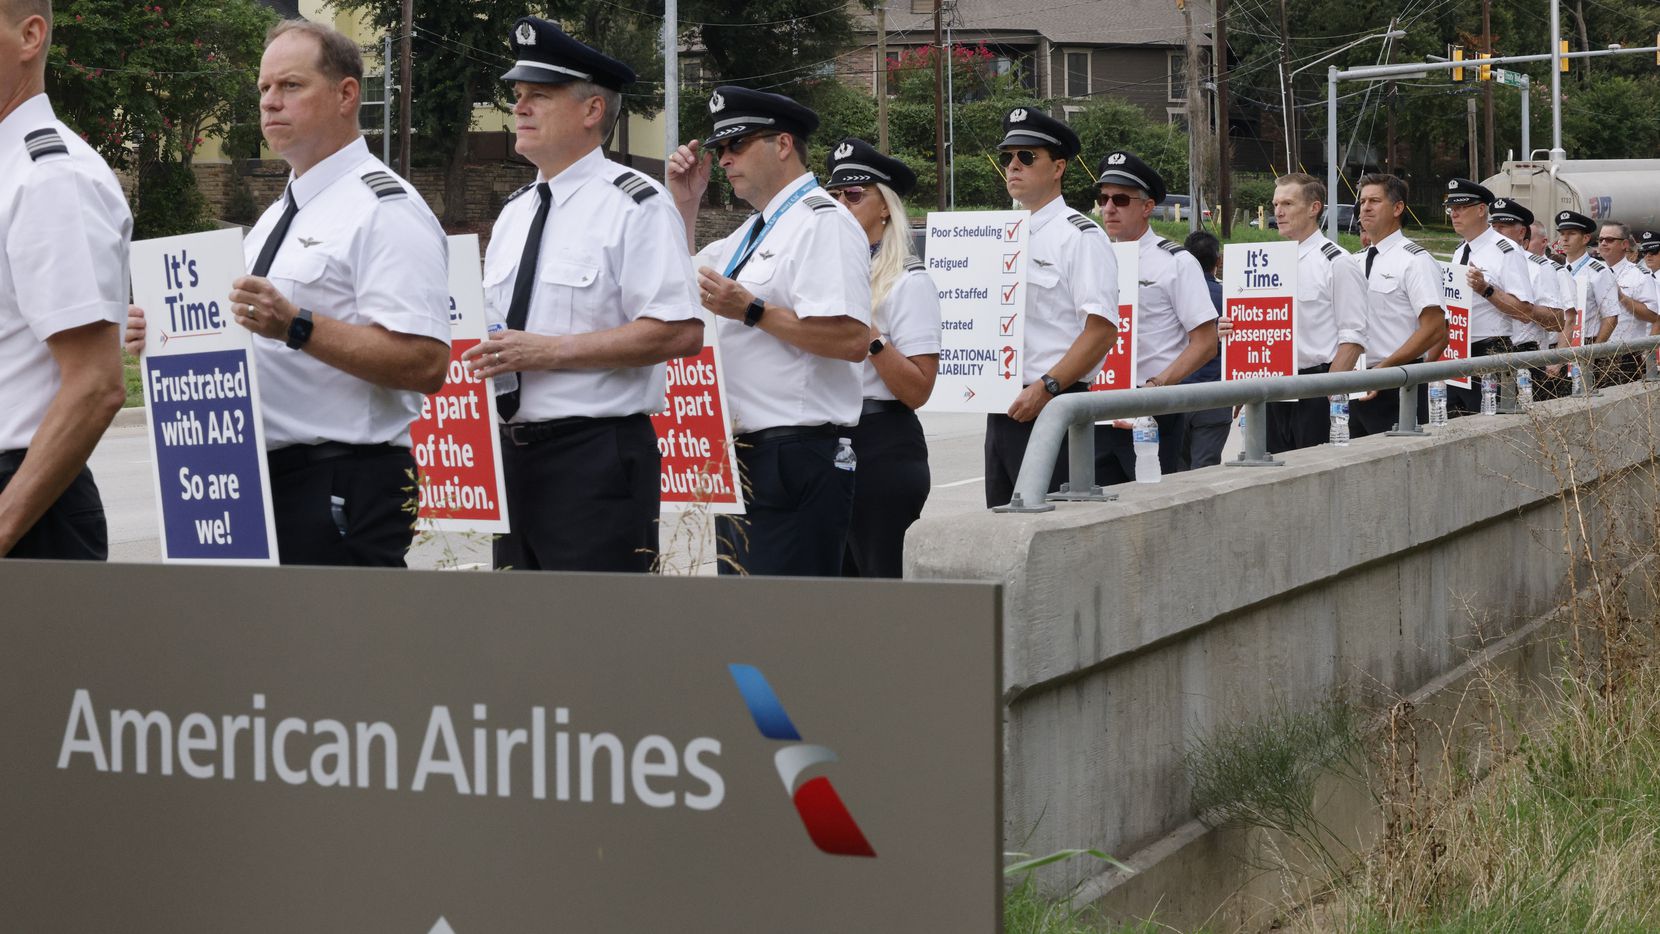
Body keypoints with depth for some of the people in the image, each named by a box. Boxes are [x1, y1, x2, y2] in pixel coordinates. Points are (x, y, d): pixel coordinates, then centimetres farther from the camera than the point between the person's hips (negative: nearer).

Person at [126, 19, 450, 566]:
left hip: (343, 495, -9)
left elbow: (425, 364, -21)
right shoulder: (278, 216, 20)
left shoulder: (385, 210, -10)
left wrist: (296, 326, -27)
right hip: (265, 479, 9)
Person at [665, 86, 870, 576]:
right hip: (741, 456, 10)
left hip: (794, 459, -10)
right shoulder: (750, 232, 20)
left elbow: (852, 339, -22)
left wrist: (751, 311, -21)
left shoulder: (823, 222, -11)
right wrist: (684, 205, 19)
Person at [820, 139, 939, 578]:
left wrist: (869, 333, -20)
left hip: (881, 448, -7)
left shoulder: (908, 281, -6)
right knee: (835, 577, 11)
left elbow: (918, 390, -14)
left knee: (878, 573, -3)